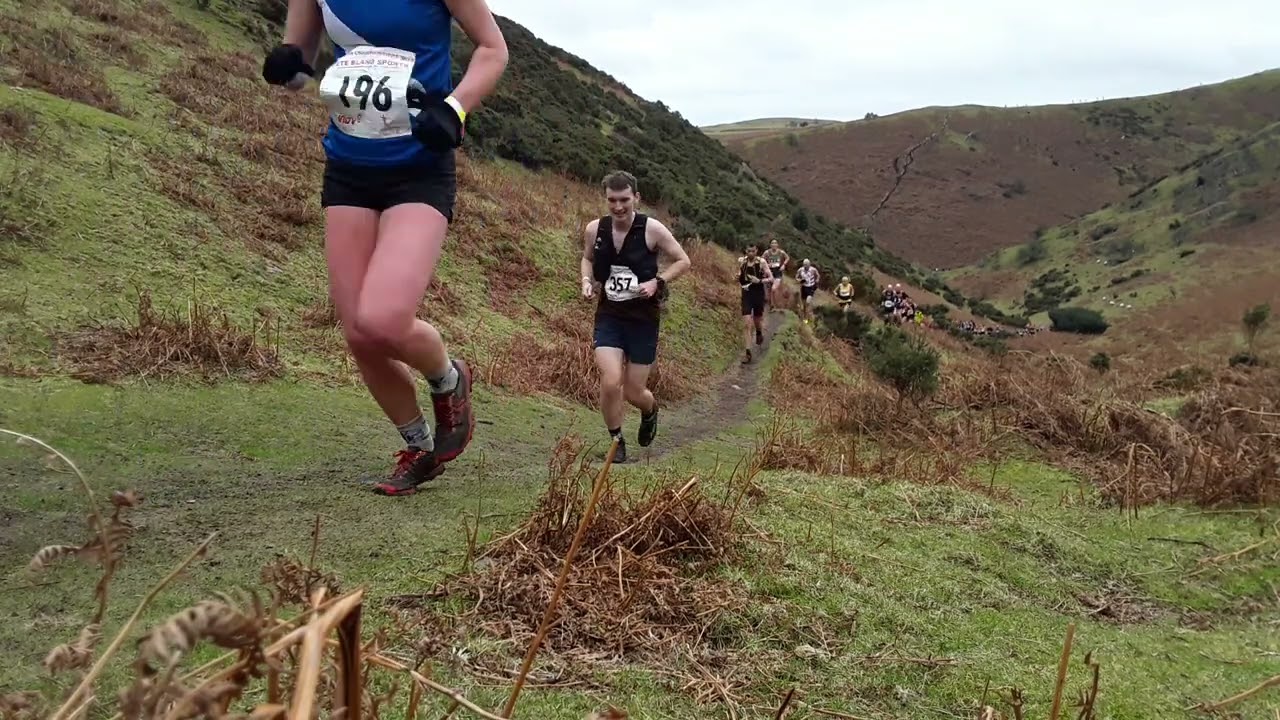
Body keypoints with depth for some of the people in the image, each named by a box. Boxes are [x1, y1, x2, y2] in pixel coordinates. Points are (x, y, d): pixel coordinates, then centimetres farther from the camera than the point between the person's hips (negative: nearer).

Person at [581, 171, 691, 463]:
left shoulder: (652, 229, -13)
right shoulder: (594, 229, -4)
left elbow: (683, 261, -2)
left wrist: (656, 282, -17)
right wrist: (587, 280, -2)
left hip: (643, 319, -1)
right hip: (609, 316, 2)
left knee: (634, 392, 5)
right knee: (611, 382, -17)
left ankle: (650, 411, 43)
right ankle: (616, 442, 8)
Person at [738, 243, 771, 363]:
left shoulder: (761, 262, -10)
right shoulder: (741, 261, 0)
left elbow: (771, 279, -10)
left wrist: (759, 281, -25)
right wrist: (738, 278, -5)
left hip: (758, 294, -1)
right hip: (746, 294, 1)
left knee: (756, 321, 16)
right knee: (746, 324, -9)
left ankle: (759, 333, 54)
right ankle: (748, 353, -9)